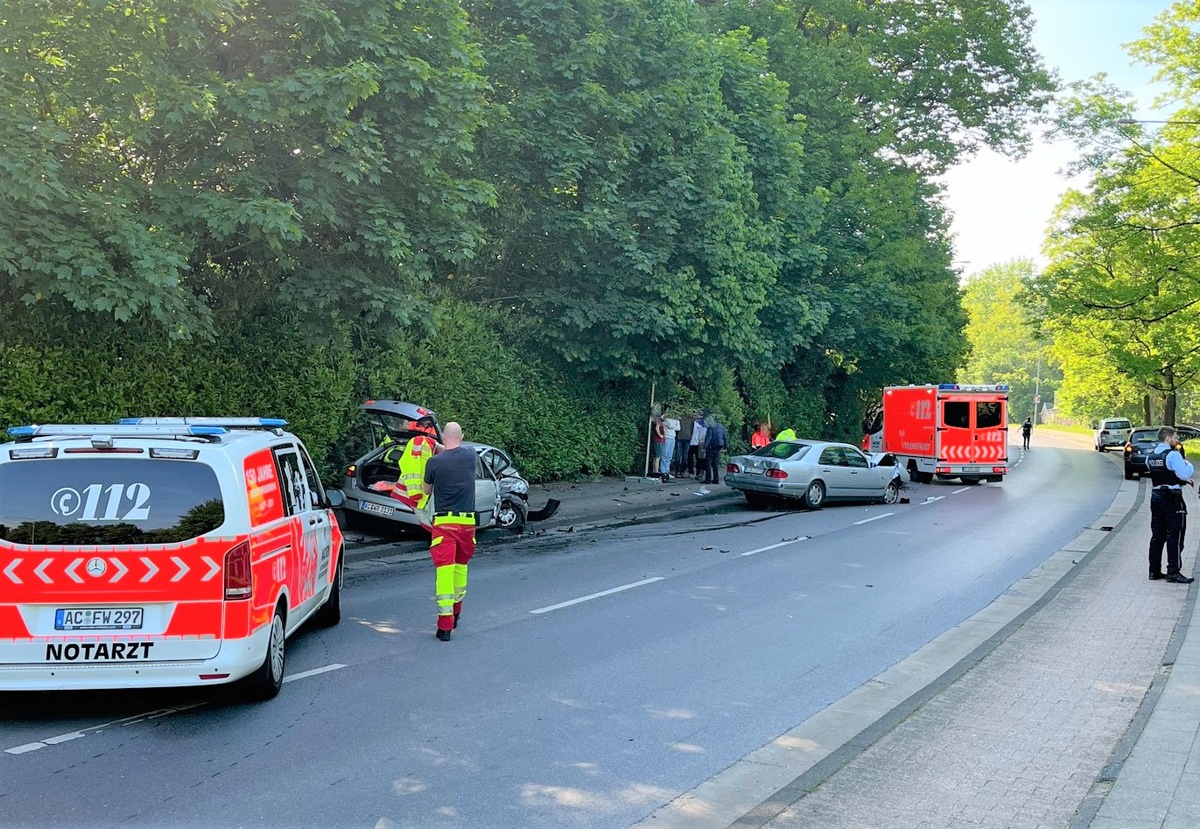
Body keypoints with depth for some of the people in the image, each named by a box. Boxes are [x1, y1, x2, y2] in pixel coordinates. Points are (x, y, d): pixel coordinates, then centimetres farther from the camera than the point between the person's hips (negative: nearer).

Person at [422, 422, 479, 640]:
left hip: (444, 522, -3)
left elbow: (427, 490, 11)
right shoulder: (470, 455, 1)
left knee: (444, 569, -5)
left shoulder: (434, 462, -7)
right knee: (461, 566, 19)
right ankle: (455, 613, 34)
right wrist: (443, 450, 32)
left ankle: (445, 624, -11)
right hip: (467, 521, 3)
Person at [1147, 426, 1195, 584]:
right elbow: (1185, 473, -20)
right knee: (1174, 536, -2)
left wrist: (1184, 480, 18)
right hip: (1172, 498, -8)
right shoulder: (1173, 455, -14)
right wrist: (1188, 464, 0)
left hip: (1156, 496, 8)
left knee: (1157, 535, 11)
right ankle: (1173, 572, -1)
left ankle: (1154, 571, 14)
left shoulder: (1151, 456, 11)